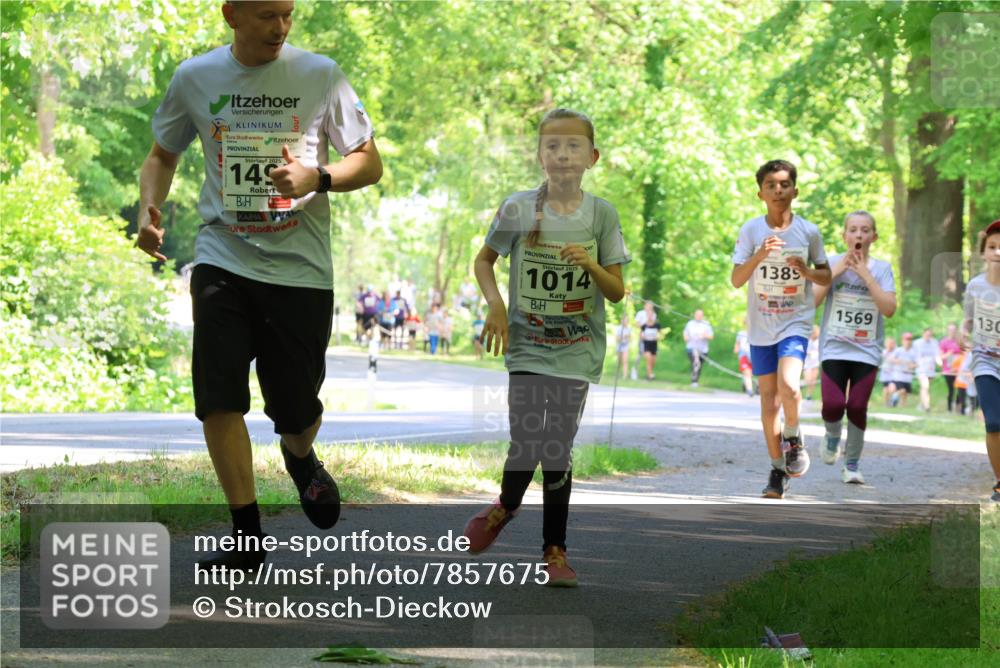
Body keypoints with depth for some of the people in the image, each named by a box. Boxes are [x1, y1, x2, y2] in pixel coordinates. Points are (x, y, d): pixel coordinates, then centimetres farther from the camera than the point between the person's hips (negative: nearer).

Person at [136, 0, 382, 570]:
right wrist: (150, 210, -2)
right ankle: (248, 537, -1)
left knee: (296, 411, 6)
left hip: (301, 266, -1)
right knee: (219, 400, -13)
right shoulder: (195, 78, 3)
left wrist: (316, 178, -18)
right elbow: (163, 154, 18)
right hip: (223, 260, 1)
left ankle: (300, 458, 43)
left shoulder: (320, 75, -1)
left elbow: (370, 163, 2)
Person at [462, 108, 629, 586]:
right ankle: (505, 507, 24)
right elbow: (484, 260, 10)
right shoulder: (518, 209, -5)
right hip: (527, 345, 0)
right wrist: (495, 305, -6)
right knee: (526, 444, -10)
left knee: (559, 452, 0)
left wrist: (590, 264, -19)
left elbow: (617, 292, -1)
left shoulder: (601, 215, -3)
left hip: (577, 351, 0)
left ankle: (554, 550, 14)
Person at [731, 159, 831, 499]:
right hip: (761, 327, 2)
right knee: (769, 397, 6)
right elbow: (736, 280, -9)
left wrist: (807, 271, -12)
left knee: (788, 386, -24)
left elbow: (826, 276, 9)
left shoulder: (808, 232, -1)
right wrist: (759, 257, -25)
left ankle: (793, 438, 4)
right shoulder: (751, 230, -2)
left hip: (795, 323, -1)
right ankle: (778, 470, 17)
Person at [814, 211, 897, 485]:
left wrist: (865, 275, -13)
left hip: (867, 351, 1)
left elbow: (889, 309, -11)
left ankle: (852, 465, 13)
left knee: (857, 408, -6)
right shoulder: (832, 263, 2)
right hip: (834, 349, 0)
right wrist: (835, 272, -13)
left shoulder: (882, 269, 2)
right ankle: (833, 436, 19)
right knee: (833, 405, -16)